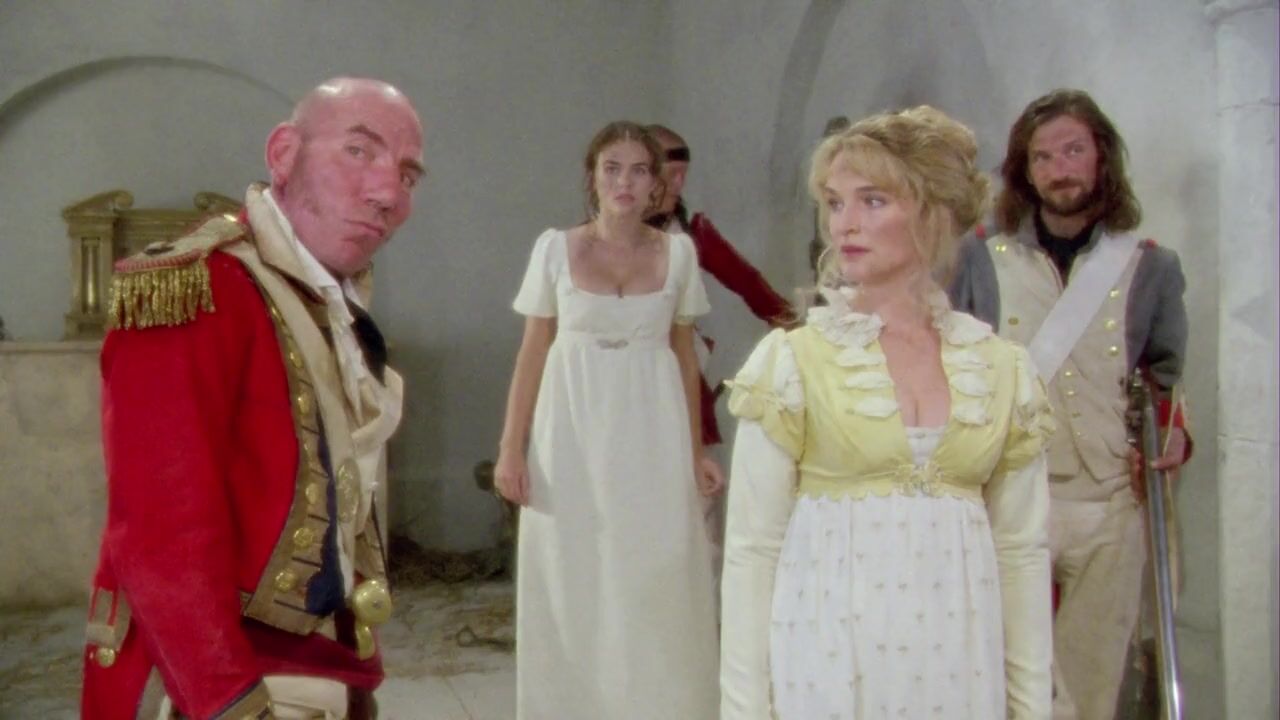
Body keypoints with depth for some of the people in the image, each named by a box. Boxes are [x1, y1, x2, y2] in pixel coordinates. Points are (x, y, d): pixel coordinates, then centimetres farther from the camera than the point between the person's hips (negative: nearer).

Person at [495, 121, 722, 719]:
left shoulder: (678, 252, 3)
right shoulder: (555, 248, -1)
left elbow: (685, 357, 9)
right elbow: (532, 353, 2)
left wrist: (696, 452, 9)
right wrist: (511, 448, -3)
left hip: (653, 437, 1)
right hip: (573, 436, -1)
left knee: (655, 588, 4)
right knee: (572, 585, 6)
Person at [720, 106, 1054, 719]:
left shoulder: (1004, 369, 1)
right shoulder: (792, 362, -6)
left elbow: (1022, 550, 5)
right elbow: (753, 548, -6)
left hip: (958, 668, 3)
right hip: (828, 665, -2)